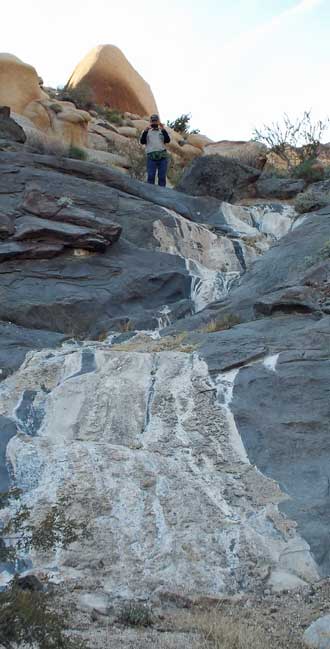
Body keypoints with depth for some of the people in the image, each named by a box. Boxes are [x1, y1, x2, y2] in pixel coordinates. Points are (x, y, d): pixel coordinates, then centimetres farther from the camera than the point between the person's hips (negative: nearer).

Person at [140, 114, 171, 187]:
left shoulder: (162, 131, 18)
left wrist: (163, 129, -11)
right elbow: (142, 141, 3)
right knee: (151, 176, -9)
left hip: (162, 156, 1)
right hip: (151, 156, -1)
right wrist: (145, 131, -11)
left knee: (162, 177, -3)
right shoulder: (147, 132, 19)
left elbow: (168, 140, 1)